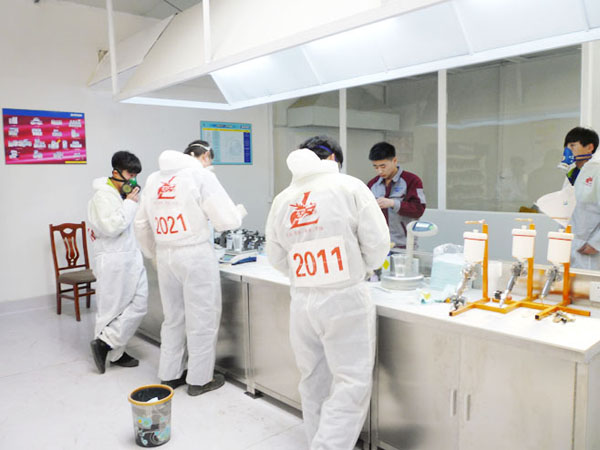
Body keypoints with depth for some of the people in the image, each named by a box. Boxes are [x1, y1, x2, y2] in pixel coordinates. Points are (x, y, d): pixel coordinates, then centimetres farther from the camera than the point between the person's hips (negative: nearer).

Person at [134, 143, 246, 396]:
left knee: (173, 318, 18)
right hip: (195, 254, -6)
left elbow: (141, 225, 17)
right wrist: (240, 211, 12)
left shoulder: (153, 180, 12)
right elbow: (226, 220, -8)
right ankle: (199, 379, 16)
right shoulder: (200, 175, -6)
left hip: (165, 256, 6)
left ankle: (169, 375, 29)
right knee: (202, 319, 6)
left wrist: (153, 254, 27)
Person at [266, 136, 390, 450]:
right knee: (351, 385, 4)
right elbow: (378, 244, -5)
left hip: (302, 301, 5)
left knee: (314, 383, 17)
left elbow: (277, 258, 9)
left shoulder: (282, 200, 6)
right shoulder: (350, 187, -4)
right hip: (346, 299, -4)